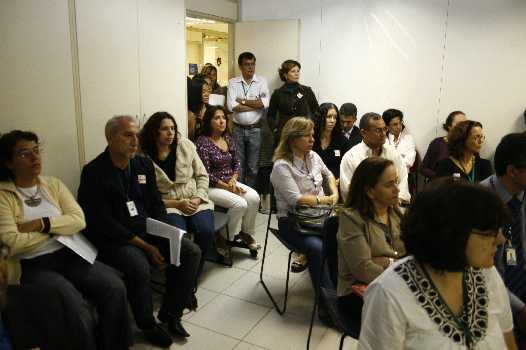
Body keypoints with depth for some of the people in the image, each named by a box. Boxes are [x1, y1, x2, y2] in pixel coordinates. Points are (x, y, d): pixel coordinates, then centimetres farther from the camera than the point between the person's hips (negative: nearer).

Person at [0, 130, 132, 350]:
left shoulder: (53, 184, 12)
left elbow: (79, 220, 0)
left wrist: (41, 224, -12)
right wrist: (57, 229, -5)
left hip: (68, 254, 4)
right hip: (33, 265, -4)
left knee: (115, 287, -19)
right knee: (75, 307, -30)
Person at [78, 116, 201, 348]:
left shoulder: (144, 164, 7)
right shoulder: (94, 172, -12)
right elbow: (102, 223, -16)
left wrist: (164, 236, -8)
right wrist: (145, 246, -19)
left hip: (149, 232, 6)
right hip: (114, 239, -6)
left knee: (191, 252, -9)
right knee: (140, 267, -32)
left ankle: (170, 313, 8)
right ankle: (148, 325, -3)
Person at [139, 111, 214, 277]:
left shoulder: (185, 145, 2)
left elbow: (202, 175, 8)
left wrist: (197, 199, -8)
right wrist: (178, 204, -14)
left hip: (195, 201, 3)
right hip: (167, 205, -2)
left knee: (206, 232, -24)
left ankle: (194, 273, 0)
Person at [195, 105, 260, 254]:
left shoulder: (229, 139, 9)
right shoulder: (202, 143, -12)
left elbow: (236, 163, 14)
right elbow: (205, 174, -16)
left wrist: (233, 180, -6)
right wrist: (227, 187, -17)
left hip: (230, 181, 6)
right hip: (212, 186, -6)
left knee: (254, 197, -17)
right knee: (240, 203, -27)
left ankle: (246, 232, 5)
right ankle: (224, 239, -5)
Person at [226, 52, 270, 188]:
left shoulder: (261, 81, 2)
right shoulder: (233, 82, 3)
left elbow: (265, 103, -13)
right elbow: (231, 106, -11)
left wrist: (243, 101, -9)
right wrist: (256, 104, -9)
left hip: (255, 129, 0)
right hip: (238, 129, 0)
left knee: (253, 166, 6)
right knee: (238, 165, 8)